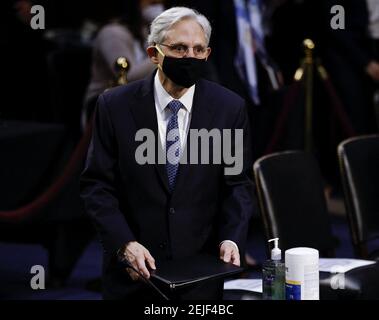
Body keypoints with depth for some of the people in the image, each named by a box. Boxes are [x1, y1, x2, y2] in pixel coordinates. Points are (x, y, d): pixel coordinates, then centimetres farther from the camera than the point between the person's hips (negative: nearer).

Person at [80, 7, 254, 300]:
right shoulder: (116, 105, -6)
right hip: (133, 269, 0)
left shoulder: (229, 107, -3)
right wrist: (125, 243, -18)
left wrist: (231, 238, -15)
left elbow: (237, 184, 1)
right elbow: (97, 184, -5)